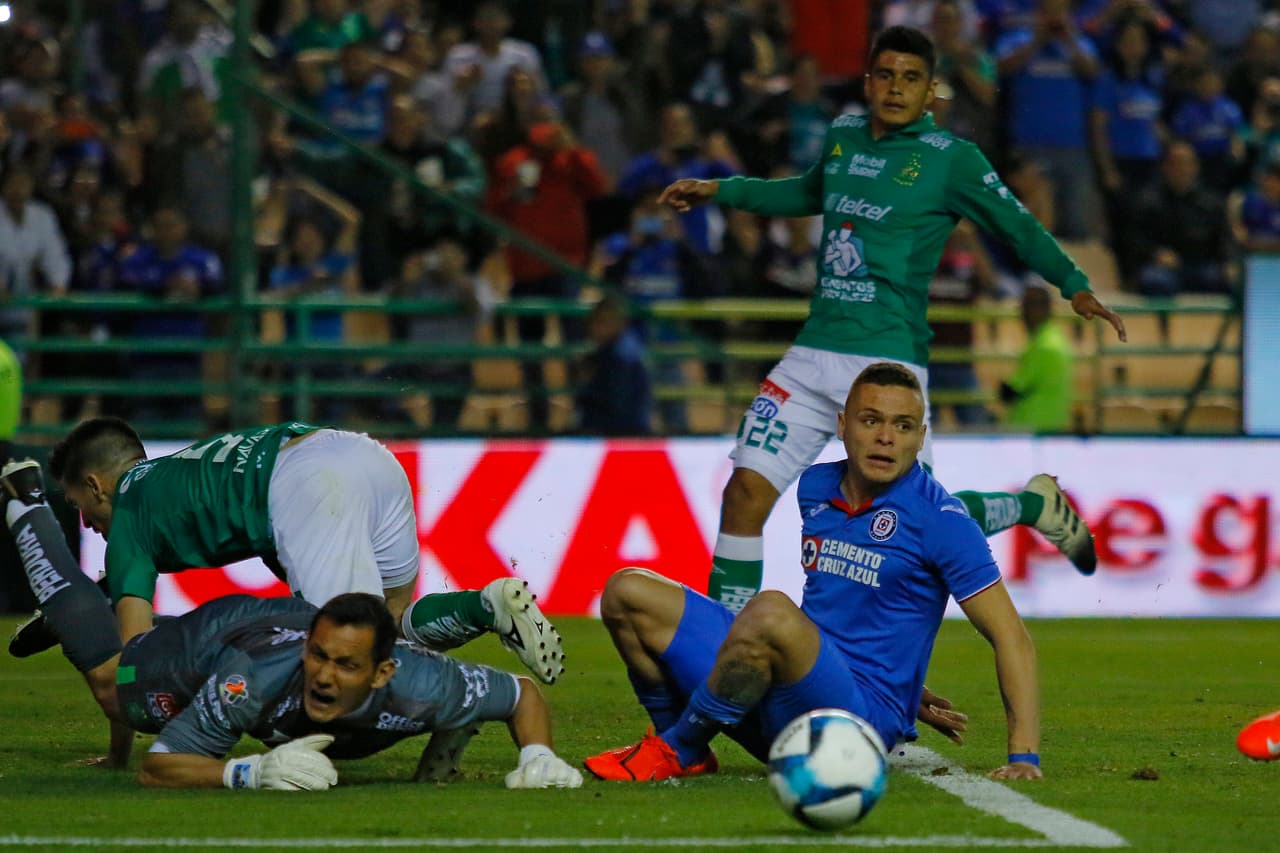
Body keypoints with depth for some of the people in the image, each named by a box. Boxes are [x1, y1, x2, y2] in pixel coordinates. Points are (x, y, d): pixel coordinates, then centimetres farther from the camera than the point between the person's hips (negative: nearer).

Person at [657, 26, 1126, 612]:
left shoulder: (950, 159, -3)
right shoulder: (843, 137, 12)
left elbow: (1017, 226, 2)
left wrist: (1074, 285, -10)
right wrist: (720, 190, 32)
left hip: (890, 363, -5)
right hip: (813, 355, 5)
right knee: (747, 491, -7)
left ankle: (1035, 506, 23)